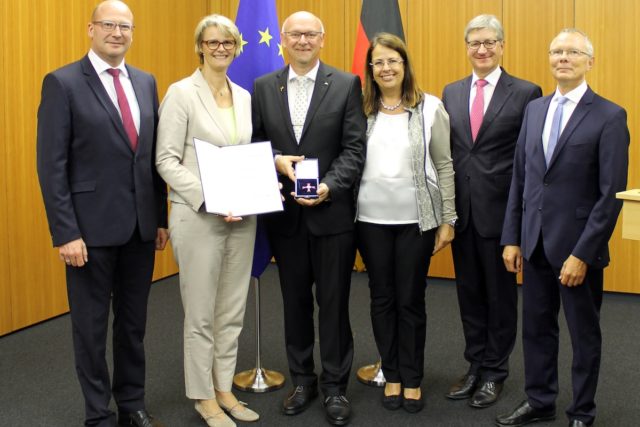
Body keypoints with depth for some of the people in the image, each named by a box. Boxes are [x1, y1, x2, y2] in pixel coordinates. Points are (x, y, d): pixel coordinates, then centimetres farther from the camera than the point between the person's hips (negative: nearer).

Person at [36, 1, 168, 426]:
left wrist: (161, 217, 9)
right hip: (92, 227, -5)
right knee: (91, 325, 8)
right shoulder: (62, 83, -7)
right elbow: (51, 166, -11)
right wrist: (65, 233, -15)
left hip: (141, 225, 5)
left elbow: (155, 156, 11)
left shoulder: (146, 82, 9)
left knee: (134, 321, 16)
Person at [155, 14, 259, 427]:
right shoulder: (182, 93, -7)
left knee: (233, 311, 12)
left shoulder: (244, 96, 10)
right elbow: (166, 160, -11)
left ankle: (224, 388, 26)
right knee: (201, 312, 5)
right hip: (198, 216, -5)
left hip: (242, 216, 6)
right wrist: (208, 198, -20)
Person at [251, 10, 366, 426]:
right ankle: (303, 380, 28)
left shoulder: (346, 84, -2)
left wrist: (328, 186, -19)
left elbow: (354, 149, -6)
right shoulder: (263, 87, 6)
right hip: (285, 212, 3)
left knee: (334, 301, 5)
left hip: (332, 210, -2)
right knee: (295, 300, 13)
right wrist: (276, 160, -11)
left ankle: (335, 387, 19)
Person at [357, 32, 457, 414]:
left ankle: (413, 379, 22)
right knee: (382, 298, 10)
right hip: (372, 219, 2)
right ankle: (392, 375, 25)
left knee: (411, 300, 6)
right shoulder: (361, 110, 3)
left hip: (417, 219, -1)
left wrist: (448, 220, -1)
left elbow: (444, 166, 1)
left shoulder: (430, 107, -1)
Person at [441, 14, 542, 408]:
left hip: (500, 211, -4)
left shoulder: (526, 93, -5)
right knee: (469, 293, 13)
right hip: (462, 210, 4)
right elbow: (445, 151, 11)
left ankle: (495, 372, 23)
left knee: (500, 295, 8)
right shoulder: (452, 92, 9)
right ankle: (475, 365, 28)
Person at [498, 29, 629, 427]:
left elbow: (611, 194, -13)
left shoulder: (610, 117, -10)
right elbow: (520, 179, 9)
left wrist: (582, 253, -17)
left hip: (576, 245, -5)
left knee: (584, 333, 10)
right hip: (535, 242, 5)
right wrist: (512, 238, 6)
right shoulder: (535, 109, 8)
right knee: (537, 327, 15)